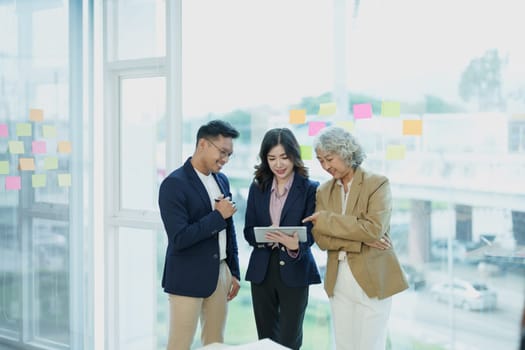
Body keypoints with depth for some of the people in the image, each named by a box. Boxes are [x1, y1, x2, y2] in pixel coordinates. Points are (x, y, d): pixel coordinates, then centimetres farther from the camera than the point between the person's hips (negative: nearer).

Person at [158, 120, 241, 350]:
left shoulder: (222, 180, 9)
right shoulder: (174, 184, -15)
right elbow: (179, 238, -22)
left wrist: (234, 272, 15)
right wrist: (218, 215, -18)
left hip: (220, 273, 7)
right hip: (188, 278, -7)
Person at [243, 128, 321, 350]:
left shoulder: (310, 189, -5)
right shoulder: (257, 187, 6)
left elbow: (310, 232, -9)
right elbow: (248, 231, 5)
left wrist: (296, 245, -32)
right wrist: (264, 237, -18)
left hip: (294, 272, -3)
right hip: (262, 270, 4)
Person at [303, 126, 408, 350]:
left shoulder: (377, 184, -6)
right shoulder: (324, 191, 8)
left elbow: (374, 229, -20)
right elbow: (320, 238, -1)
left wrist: (326, 219, -15)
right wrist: (360, 241, -15)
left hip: (372, 280, -5)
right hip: (338, 281, 5)